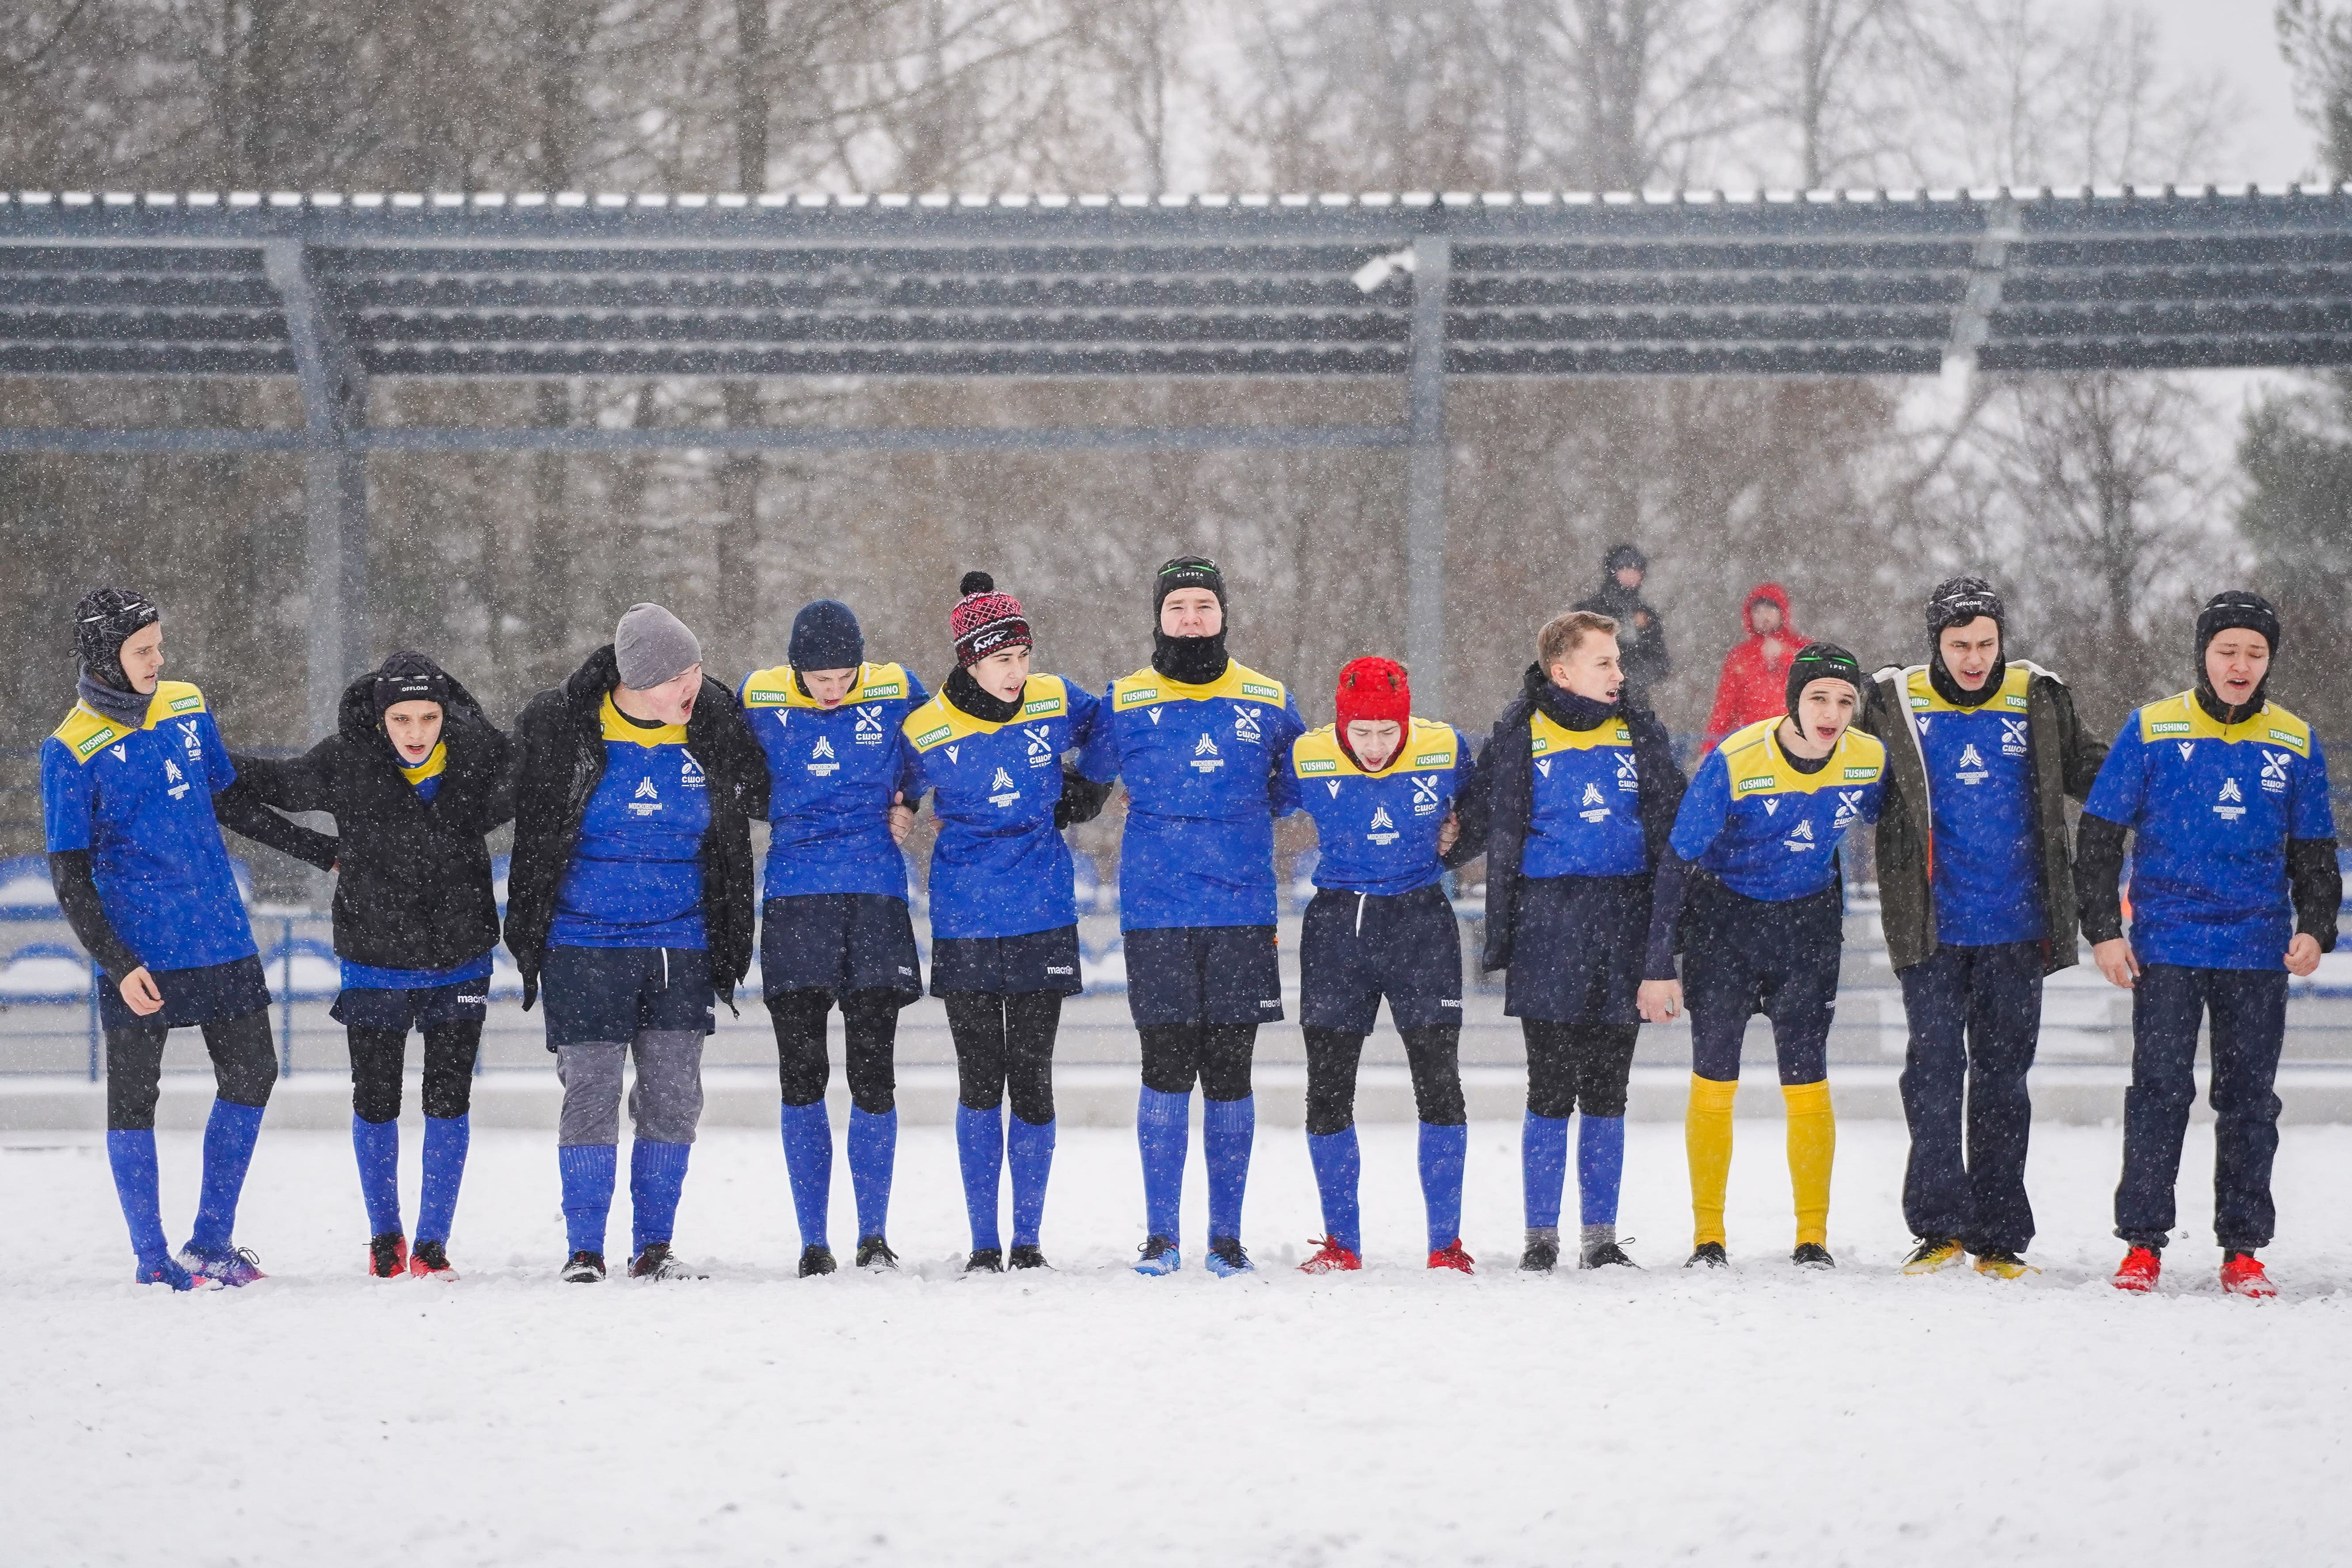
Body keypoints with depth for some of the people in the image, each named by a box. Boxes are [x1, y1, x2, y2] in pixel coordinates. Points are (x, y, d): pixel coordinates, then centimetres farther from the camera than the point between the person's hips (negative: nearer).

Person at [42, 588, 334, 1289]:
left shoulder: (188, 709, 5)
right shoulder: (72, 751, -11)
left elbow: (232, 804, 18)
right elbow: (70, 876, -10)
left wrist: (325, 851, 17)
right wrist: (117, 964, -17)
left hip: (222, 940, 6)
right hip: (139, 953, -6)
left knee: (250, 1075, 8)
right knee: (133, 1098, 2)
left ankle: (211, 1240, 18)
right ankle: (152, 1258, 12)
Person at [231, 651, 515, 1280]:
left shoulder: (477, 753, -10)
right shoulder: (344, 762, -13)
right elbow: (278, 785, 5)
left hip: (460, 963, 1)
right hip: (375, 962, -1)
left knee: (449, 1102, 3)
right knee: (375, 1102, 9)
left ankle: (432, 1243, 14)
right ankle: (385, 1236, 27)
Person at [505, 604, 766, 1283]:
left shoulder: (716, 724, -1)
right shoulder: (558, 725, -9)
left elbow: (758, 795, 19)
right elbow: (526, 815, 8)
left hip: (681, 945, 3)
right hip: (585, 942, -2)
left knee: (673, 1097, 2)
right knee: (591, 1093, -3)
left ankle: (654, 1245, 13)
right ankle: (584, 1249, 5)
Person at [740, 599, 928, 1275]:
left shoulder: (895, 692, 0)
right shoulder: (760, 698, 0)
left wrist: (907, 804, 5)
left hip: (877, 896, 0)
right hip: (795, 899, 0)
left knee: (873, 1074, -2)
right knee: (802, 1074, -1)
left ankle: (874, 1235, 7)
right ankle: (813, 1240, 6)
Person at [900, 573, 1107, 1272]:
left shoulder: (1056, 702, -2)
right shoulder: (927, 731, -6)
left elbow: (1109, 732, 19)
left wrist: (1086, 793, 12)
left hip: (1043, 918, 1)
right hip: (965, 921, -1)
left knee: (1032, 1082, 0)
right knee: (979, 1085, 0)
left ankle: (1028, 1240, 10)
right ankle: (984, 1243, 7)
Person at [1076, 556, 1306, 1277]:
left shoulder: (1268, 703, 9)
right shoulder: (1125, 703, 6)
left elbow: (1297, 789, 20)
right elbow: (1084, 780, 17)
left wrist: (1239, 811, 9)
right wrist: (1159, 811, 7)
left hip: (1242, 911, 1)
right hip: (1155, 912, -1)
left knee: (1229, 1074, 3)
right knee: (1166, 1069, -3)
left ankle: (1227, 1235, 9)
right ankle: (1161, 1235, 3)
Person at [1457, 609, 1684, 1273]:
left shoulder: (1639, 732, 8)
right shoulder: (1520, 737, 0)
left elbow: (1672, 827, 11)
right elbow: (1498, 837, 3)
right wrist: (1499, 933, -1)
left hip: (1623, 928, 3)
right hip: (1550, 926, -3)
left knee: (1607, 1093, 6)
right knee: (1550, 1091, -2)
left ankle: (1601, 1236, 11)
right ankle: (1541, 1236, 5)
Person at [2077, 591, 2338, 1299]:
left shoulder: (2296, 744, 6)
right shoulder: (2151, 730, 0)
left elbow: (2314, 851, 14)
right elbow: (2100, 835, 3)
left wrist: (2315, 928, -1)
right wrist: (2104, 929, -4)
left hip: (2259, 954, 2)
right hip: (2166, 948, -2)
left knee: (2250, 1100, 4)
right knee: (2160, 1089, -4)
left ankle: (2243, 1248, 10)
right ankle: (2143, 1241, 2)